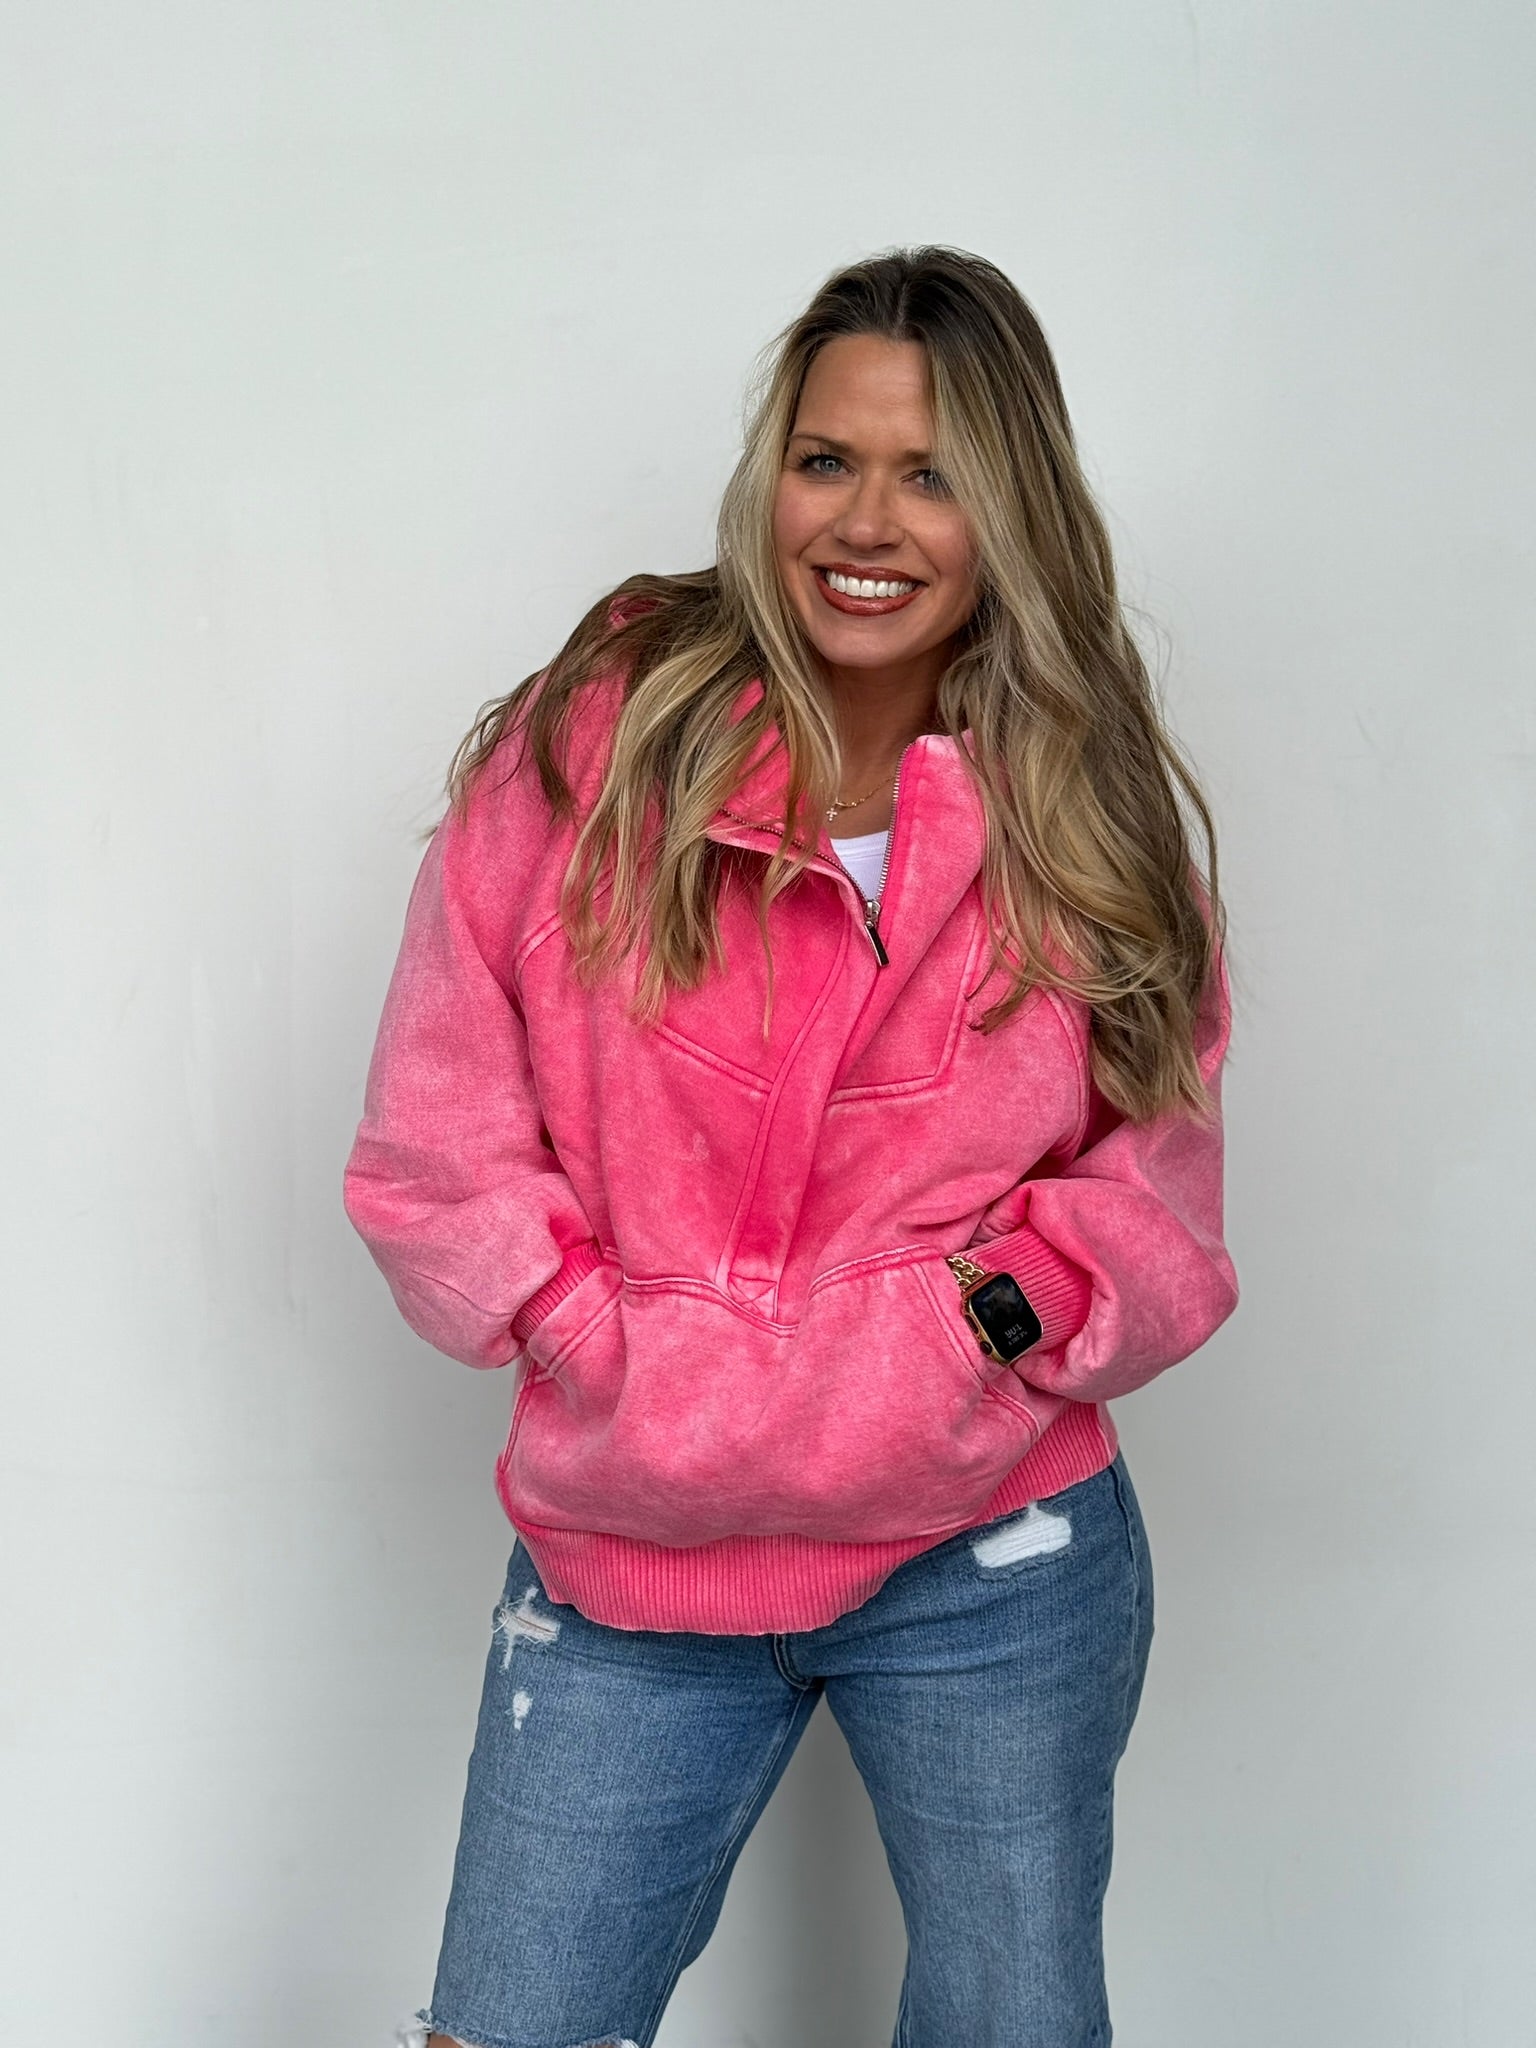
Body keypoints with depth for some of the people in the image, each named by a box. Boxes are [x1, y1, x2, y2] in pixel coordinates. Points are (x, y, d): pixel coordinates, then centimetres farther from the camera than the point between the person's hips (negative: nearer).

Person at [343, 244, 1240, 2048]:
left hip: (995, 1557, 1)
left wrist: (1005, 1300, -12)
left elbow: (1158, 1186, 6)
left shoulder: (1095, 815, 1)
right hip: (628, 1561, -1)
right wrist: (602, 1341, -12)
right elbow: (437, 1138, -1)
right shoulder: (588, 743, -5)